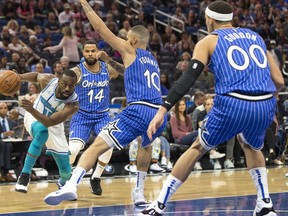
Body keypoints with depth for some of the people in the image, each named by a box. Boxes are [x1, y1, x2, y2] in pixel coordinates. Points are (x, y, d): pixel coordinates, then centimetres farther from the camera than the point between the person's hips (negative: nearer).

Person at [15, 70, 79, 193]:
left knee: (66, 170, 1)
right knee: (42, 132, -39)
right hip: (34, 117, -1)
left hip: (53, 124, 1)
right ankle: (25, 175, -30)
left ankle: (63, 183, 41)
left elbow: (49, 122, -42)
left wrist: (32, 110, -56)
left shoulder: (73, 104, -34)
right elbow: (37, 75, -3)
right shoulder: (48, 81, -29)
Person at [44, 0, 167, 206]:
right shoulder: (153, 61, 29)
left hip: (138, 110, -6)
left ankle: (72, 185, -28)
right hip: (159, 114, 6)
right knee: (146, 146, 37)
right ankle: (139, 192, 33)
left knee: (97, 146, -10)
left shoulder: (130, 51, 12)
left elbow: (101, 28, 10)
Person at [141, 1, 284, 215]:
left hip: (232, 106, -3)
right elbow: (279, 81, 19)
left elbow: (188, 78, -3)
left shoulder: (208, 41, 13)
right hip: (265, 107, 3)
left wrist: (163, 110, -8)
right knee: (251, 147, 35)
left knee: (197, 148, 17)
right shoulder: (256, 37, 24)